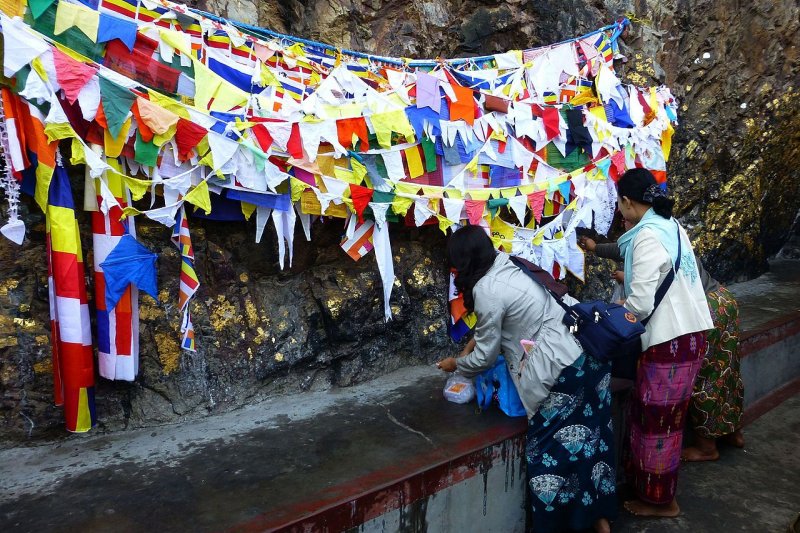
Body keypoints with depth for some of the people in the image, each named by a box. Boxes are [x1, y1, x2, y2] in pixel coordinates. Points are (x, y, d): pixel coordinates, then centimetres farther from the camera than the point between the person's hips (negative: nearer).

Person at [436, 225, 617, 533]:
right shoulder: (510, 264, 11)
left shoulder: (486, 289, -15)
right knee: (589, 438, 17)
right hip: (589, 353, 10)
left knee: (552, 448, 4)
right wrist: (475, 340, 28)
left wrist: (456, 364, 14)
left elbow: (485, 356, -5)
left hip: (562, 368, -9)